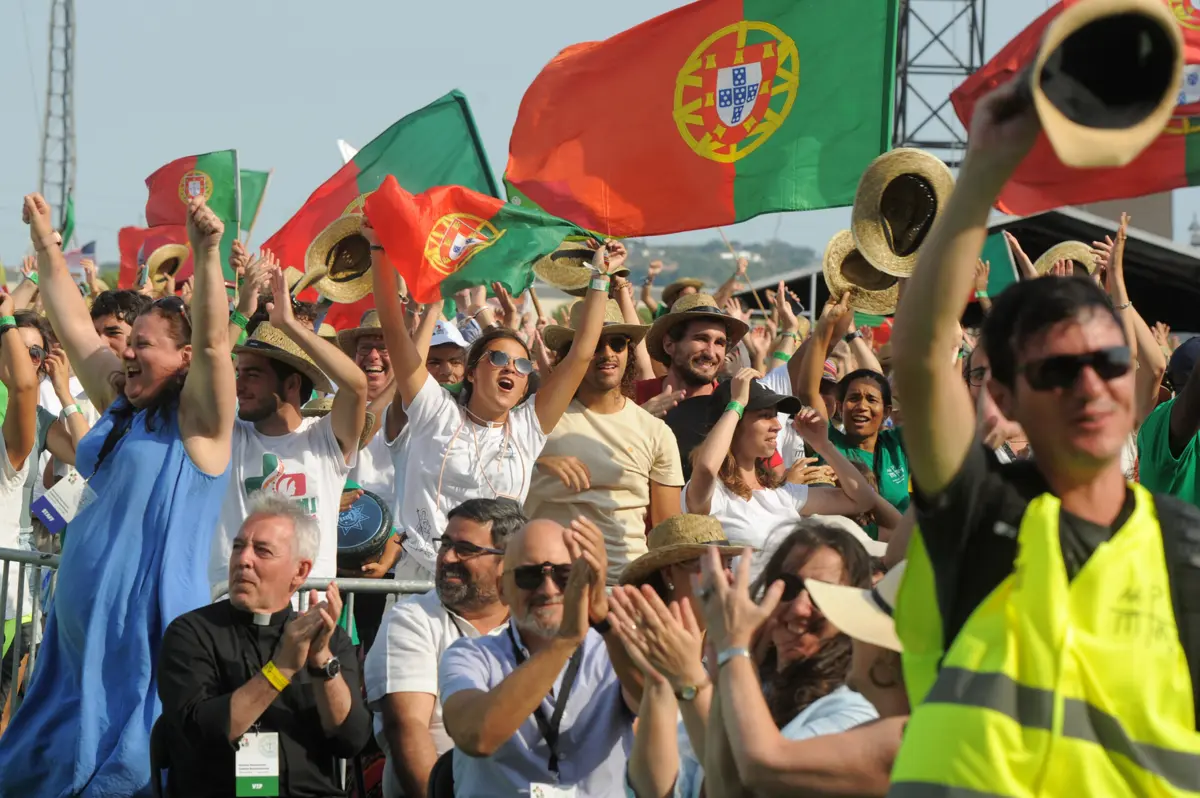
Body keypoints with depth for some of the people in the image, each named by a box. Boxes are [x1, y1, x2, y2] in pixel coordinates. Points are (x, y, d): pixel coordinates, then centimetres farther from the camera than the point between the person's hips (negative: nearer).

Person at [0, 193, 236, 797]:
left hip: (145, 631, -8)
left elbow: (213, 343, -22)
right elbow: (74, 328, 20)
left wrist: (207, 255, -33)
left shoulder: (196, 417, -7)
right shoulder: (120, 403, 13)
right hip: (80, 626, 8)